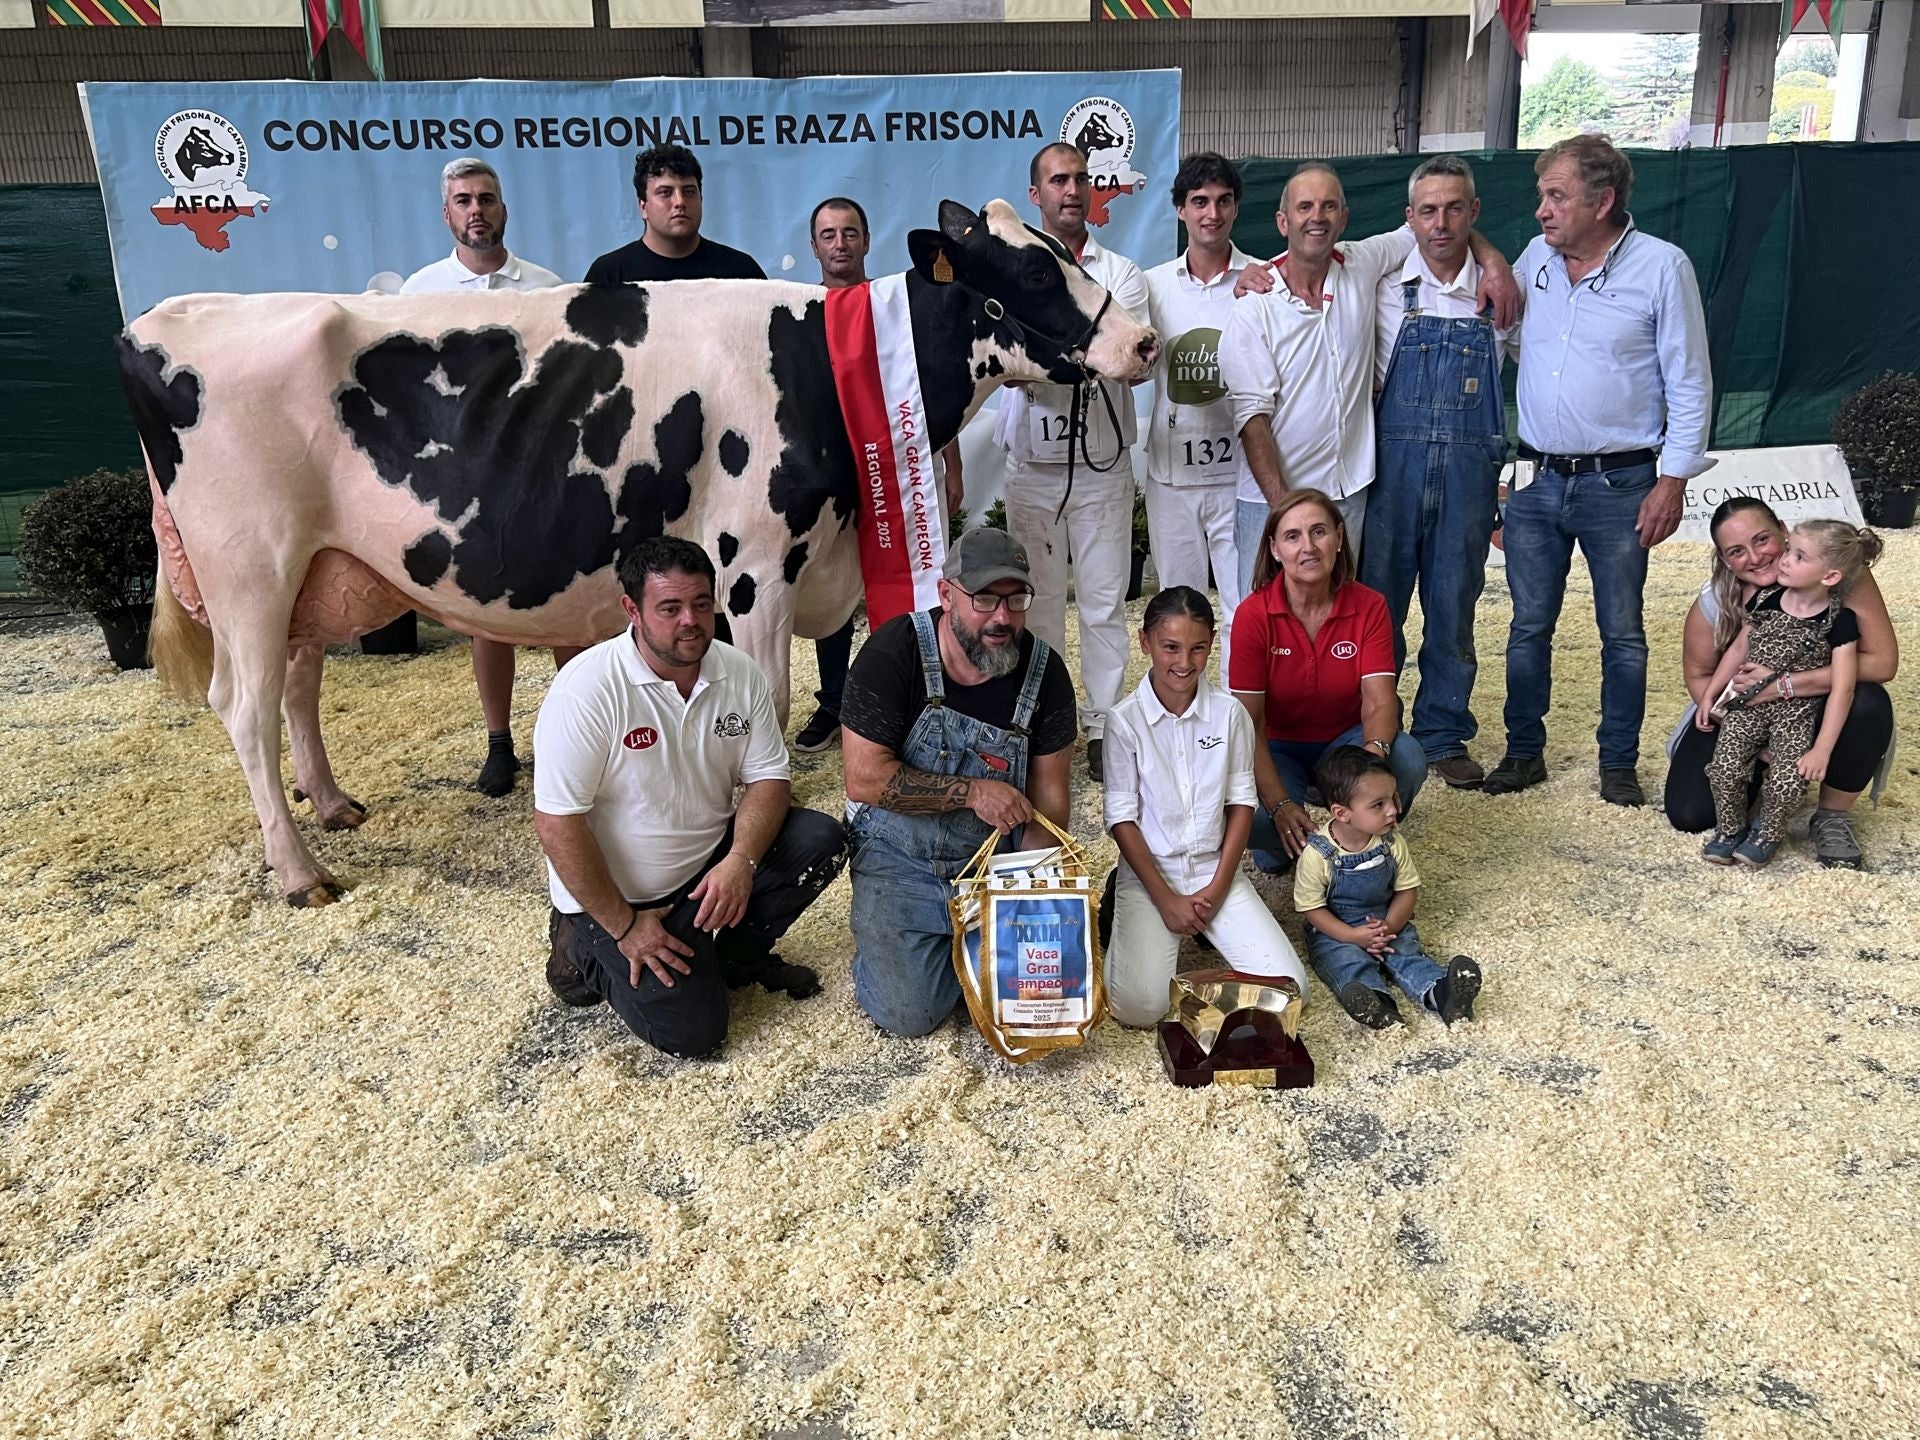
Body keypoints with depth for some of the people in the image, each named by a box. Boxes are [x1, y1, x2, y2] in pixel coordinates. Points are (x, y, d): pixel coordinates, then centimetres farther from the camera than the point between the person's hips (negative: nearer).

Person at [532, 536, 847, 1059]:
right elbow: (556, 821, -21)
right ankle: (587, 949, 12)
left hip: (711, 865, 5)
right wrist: (624, 925, -18)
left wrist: (740, 861, -23)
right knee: (692, 1031, -14)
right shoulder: (587, 689, -22)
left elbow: (767, 778, -3)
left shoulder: (740, 673, -6)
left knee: (821, 840, -15)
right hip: (617, 894, -5)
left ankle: (736, 954, 7)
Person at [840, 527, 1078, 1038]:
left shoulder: (1044, 671, -7)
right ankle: (880, 945, 22)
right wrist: (972, 792, -21)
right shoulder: (894, 651, -17)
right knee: (907, 1013, -11)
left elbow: (1049, 795, -3)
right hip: (901, 860, -3)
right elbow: (864, 778, -20)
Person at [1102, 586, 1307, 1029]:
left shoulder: (1229, 713, -3)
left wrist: (1218, 888, -5)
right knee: (1140, 1006, -20)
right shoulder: (1125, 720, -10)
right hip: (1149, 875, -2)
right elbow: (1122, 818, -8)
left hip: (1216, 872, 3)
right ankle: (1125, 920, 11)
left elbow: (1241, 802, 2)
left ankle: (1207, 926, 14)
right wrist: (1166, 899, -11)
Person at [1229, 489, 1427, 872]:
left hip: (1345, 740, 2)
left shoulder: (1369, 606, -10)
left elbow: (1379, 701, -18)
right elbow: (1248, 722, -20)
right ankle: (1282, 844, 6)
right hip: (1278, 749, -2)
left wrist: (1374, 751, -43)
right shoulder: (1254, 615, -17)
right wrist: (1280, 805, -33)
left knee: (1408, 758, -31)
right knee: (1247, 815, -34)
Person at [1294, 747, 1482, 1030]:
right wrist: (1353, 936, -21)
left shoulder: (1392, 843, -5)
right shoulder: (1317, 853, -18)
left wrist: (1389, 926, -16)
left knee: (1408, 952, -23)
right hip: (1335, 933, -3)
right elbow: (1310, 908, -12)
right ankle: (1377, 1004, -56)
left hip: (1385, 924, 3)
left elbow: (1408, 889, 2)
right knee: (1351, 964, -30)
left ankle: (1441, 993, -47)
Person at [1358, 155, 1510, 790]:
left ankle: (1443, 734, 21)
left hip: (1469, 472, 2)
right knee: (1378, 601, 4)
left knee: (1453, 608, 8)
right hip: (1394, 467, -1)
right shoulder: (1384, 287, 2)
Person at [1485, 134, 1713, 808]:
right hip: (1536, 480, 4)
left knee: (1622, 633, 6)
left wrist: (1673, 479, -9)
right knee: (1528, 626, 9)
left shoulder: (1662, 266, -6)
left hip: (1619, 483, -3)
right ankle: (1524, 751, 22)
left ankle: (1619, 763, 20)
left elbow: (1690, 385, -4)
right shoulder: (1534, 259, 5)